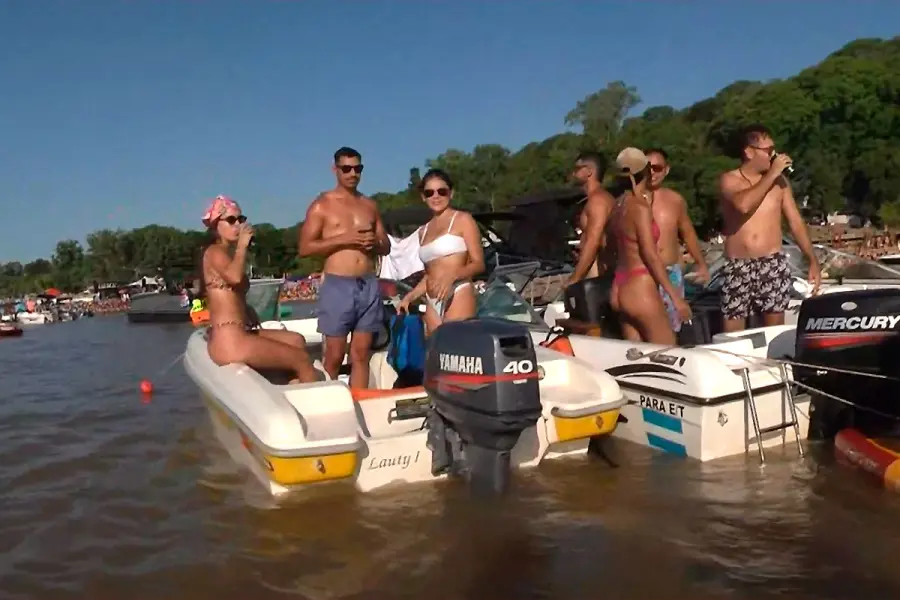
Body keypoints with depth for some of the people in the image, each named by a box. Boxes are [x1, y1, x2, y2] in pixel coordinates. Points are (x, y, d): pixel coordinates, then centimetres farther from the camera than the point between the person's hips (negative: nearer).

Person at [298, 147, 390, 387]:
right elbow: (305, 247, -6)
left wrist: (375, 242, -4)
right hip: (337, 285, -4)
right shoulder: (322, 205, 2)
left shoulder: (370, 205, 15)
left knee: (361, 354, 6)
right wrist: (342, 239, -15)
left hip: (369, 285, 4)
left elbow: (386, 247, 19)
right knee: (334, 356, -1)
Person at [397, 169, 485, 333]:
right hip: (432, 302, 6)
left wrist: (452, 275, -20)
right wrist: (409, 296, 13)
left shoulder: (463, 219, 4)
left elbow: (478, 263, -3)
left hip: (458, 296, -6)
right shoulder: (424, 231, 22)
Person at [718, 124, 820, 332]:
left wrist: (813, 260, 6)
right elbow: (744, 205, -22)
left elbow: (796, 223, 11)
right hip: (738, 268, -2)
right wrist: (771, 174, -12)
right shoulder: (729, 180, 0)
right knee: (732, 337, -3)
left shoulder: (779, 181, 9)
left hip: (773, 264, 2)